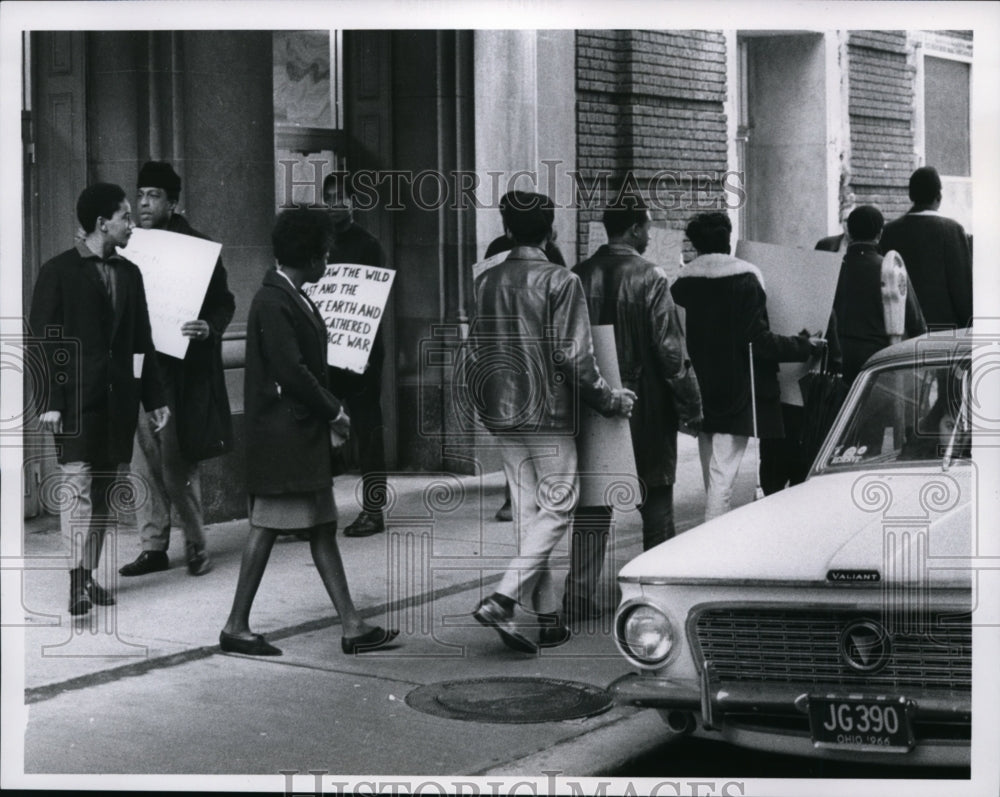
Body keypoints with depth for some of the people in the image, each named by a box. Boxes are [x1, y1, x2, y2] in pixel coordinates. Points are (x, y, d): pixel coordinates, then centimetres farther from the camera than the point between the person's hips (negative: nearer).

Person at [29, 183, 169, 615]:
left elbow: (141, 342, 15)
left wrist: (154, 398, 12)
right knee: (77, 486, -10)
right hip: (76, 398, -6)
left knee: (104, 491, 8)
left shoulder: (129, 274, 12)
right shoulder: (59, 272, -4)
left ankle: (89, 576, 15)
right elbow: (41, 340, -6)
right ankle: (76, 583, -10)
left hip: (118, 399, 6)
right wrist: (49, 401, -13)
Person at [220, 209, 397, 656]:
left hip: (306, 433, 10)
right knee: (267, 527, -3)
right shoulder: (273, 302, -16)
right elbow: (290, 370, -21)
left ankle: (352, 627, 12)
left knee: (323, 528, 9)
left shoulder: (293, 298, 14)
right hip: (281, 435, -10)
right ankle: (236, 628, 8)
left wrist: (328, 410, 9)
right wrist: (333, 412, -12)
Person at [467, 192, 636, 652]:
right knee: (556, 507, 1)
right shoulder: (560, 281, -11)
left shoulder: (486, 282, 5)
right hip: (547, 411, -6)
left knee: (527, 508, 11)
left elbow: (476, 350, 10)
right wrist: (610, 400, -2)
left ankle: (548, 618, 14)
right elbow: (573, 356, -14)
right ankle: (502, 599, -13)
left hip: (500, 413, 6)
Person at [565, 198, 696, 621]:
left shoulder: (579, 277, 0)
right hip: (646, 407, -3)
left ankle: (580, 594, 3)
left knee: (591, 503, 8)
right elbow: (670, 348, -13)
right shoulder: (649, 278, -12)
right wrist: (689, 405, -5)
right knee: (656, 500, 11)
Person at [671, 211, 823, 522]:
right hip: (737, 396, -5)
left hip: (699, 395, 5)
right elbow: (757, 340, -13)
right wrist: (805, 346, -4)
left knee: (711, 479, 15)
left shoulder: (682, 283, 3)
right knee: (722, 477, -7)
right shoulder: (745, 278, -10)